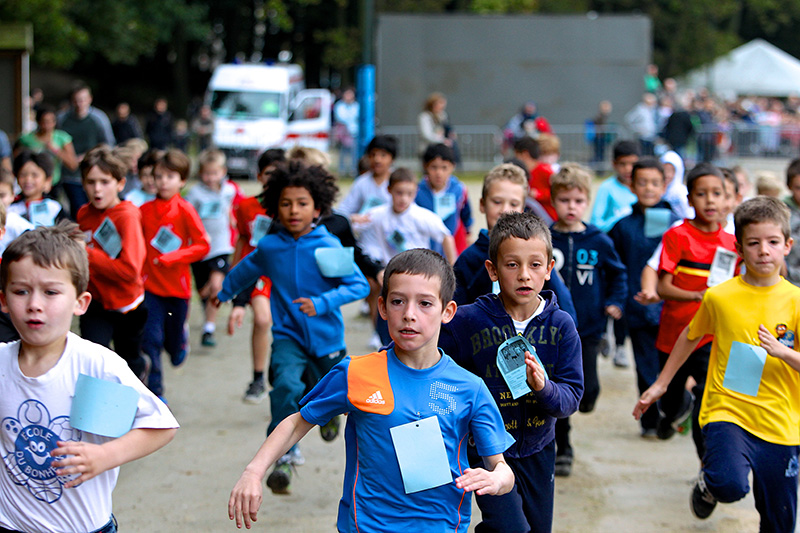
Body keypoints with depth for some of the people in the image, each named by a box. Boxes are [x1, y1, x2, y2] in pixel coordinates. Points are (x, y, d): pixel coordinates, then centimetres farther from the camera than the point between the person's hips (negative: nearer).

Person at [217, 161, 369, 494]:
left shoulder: (328, 246, -13)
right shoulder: (269, 247, -4)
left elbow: (359, 284, -15)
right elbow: (245, 271, 18)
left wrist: (322, 303, -28)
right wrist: (224, 292, 35)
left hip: (326, 336, 0)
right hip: (288, 335, 0)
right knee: (286, 386, -27)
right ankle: (283, 456, -21)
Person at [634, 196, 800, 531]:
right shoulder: (719, 297, -2)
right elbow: (691, 336, 16)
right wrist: (660, 385, 21)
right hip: (728, 412, -1)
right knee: (730, 484, -29)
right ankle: (708, 483, 6)